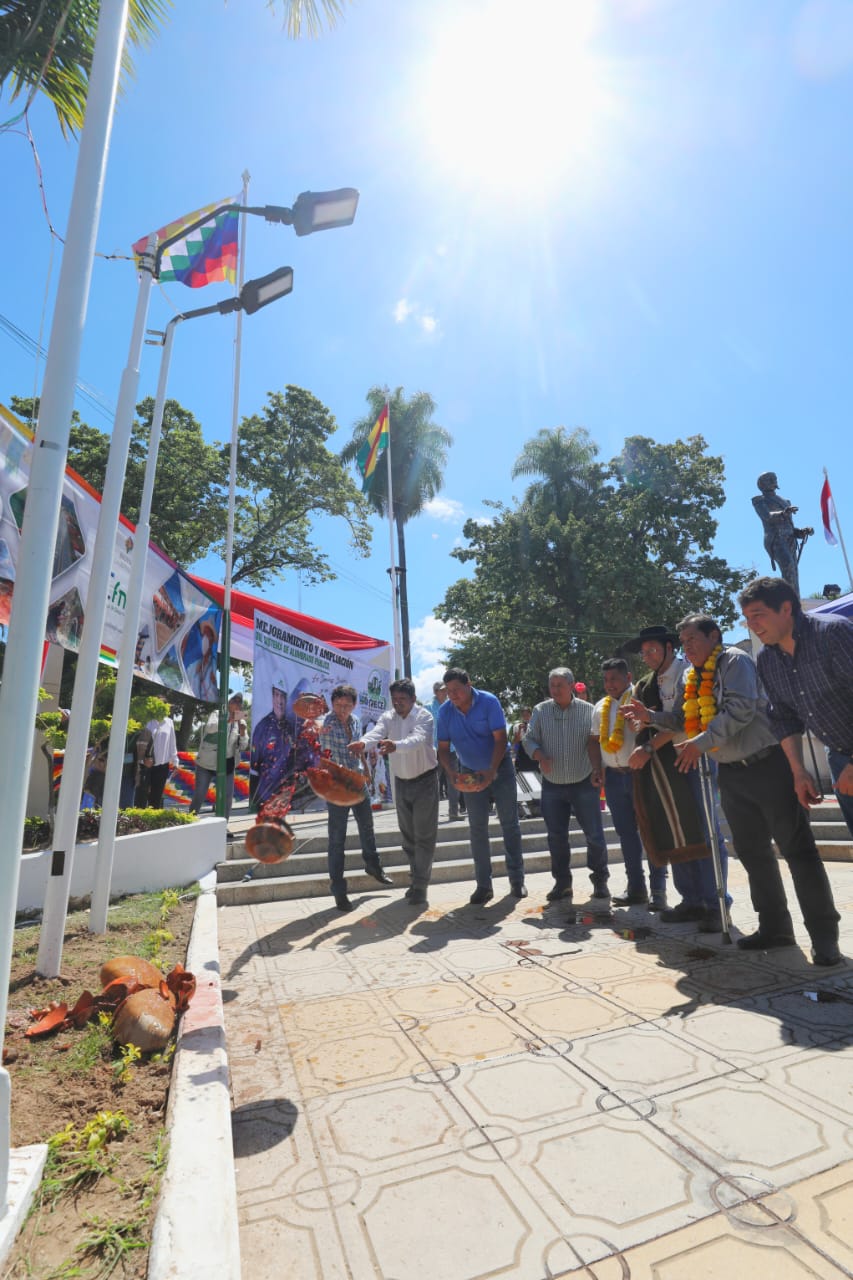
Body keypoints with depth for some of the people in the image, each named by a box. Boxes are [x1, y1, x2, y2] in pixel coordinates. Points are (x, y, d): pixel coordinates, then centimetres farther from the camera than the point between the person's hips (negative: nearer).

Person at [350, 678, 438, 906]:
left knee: (424, 835, -4)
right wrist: (363, 743, -48)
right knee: (407, 835, 14)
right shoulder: (388, 718, -3)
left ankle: (420, 886, 4)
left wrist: (395, 746, -58)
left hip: (424, 780, -5)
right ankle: (417, 878, 30)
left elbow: (418, 739, -37)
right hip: (401, 782, 5)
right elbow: (376, 732, -24)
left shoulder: (423, 716, -17)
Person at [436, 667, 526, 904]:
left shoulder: (489, 702, -20)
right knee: (477, 828, 4)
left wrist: (491, 771, -33)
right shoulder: (445, 712, -11)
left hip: (499, 767, -2)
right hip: (471, 772, 3)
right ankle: (483, 885, 13)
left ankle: (517, 880, 16)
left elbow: (500, 739, -23)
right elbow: (443, 748, -8)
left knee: (509, 823, 3)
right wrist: (451, 772, -25)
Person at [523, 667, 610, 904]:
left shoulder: (588, 710, -3)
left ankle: (600, 881, 25)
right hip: (552, 786, 2)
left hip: (584, 784, -1)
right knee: (556, 837, 8)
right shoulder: (540, 711, 1)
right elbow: (530, 739, 2)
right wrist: (539, 756, -16)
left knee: (594, 835, 4)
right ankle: (562, 883, 24)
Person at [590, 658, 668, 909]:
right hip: (613, 777, 6)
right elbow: (595, 740, 20)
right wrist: (597, 768, 9)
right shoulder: (600, 707, 14)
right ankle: (636, 887, 23)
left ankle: (658, 890, 12)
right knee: (626, 833, 12)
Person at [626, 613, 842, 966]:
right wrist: (651, 717, 0)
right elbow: (682, 719, 15)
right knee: (752, 852, 14)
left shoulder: (734, 661, -12)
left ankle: (824, 935, 9)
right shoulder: (689, 677, 11)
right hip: (732, 774, 8)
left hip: (767, 765, -8)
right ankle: (774, 927, 27)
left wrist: (700, 743, -27)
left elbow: (741, 709, -25)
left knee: (798, 849, -1)